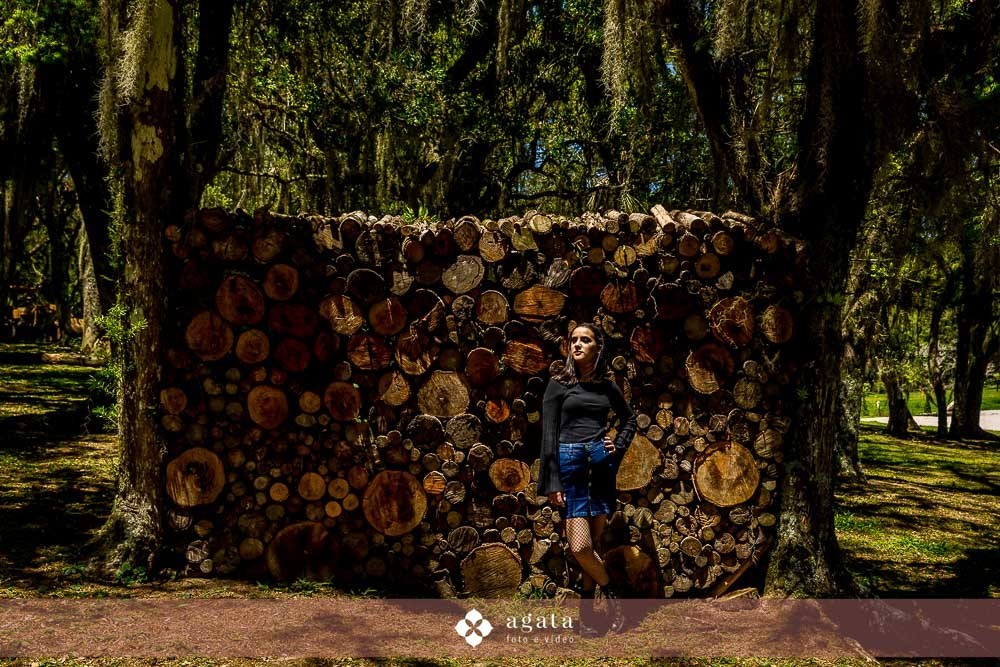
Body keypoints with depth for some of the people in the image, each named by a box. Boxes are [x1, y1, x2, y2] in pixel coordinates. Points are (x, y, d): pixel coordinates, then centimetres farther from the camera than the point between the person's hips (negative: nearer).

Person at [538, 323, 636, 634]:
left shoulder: (607, 386, 11)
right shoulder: (559, 384, 2)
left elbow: (628, 418, 29)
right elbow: (548, 435, -2)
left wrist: (618, 446, 10)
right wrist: (552, 483, -8)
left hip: (602, 463, 3)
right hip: (570, 462, -3)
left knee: (593, 543, 5)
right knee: (580, 546, -12)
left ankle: (587, 612, 13)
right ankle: (610, 592, 12)